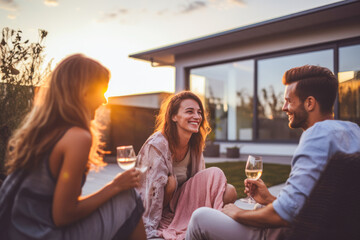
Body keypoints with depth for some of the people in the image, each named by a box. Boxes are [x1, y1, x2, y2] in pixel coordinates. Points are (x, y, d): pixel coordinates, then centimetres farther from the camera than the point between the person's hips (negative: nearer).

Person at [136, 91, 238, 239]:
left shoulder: (194, 145, -2)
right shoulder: (157, 145, -22)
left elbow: (201, 183, 5)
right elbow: (151, 192, -25)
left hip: (180, 204, 5)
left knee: (229, 192, -15)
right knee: (171, 181, -36)